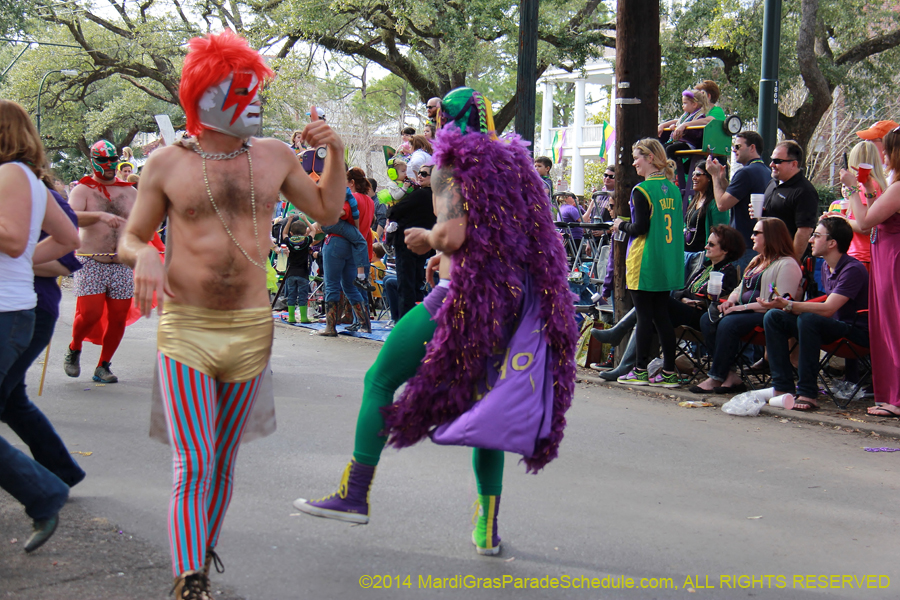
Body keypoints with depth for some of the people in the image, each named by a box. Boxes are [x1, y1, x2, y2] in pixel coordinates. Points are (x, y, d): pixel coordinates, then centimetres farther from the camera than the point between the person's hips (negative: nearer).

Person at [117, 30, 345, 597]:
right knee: (193, 466, -9)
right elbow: (130, 239, 7)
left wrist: (336, 152, 3)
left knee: (224, 462, 14)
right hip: (185, 332, -3)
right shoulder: (167, 163, -1)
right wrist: (144, 256, -17)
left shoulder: (274, 155, 6)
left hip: (251, 332, 3)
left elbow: (327, 211, 18)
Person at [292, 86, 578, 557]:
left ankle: (354, 495, 6)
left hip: (463, 297, -7)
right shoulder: (514, 161, 17)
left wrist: (425, 238, 3)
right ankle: (488, 528, 13)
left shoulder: (452, 164, -5)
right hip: (509, 303, 7)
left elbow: (452, 235, -19)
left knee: (379, 380, 5)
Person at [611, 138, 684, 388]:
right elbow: (678, 225, 15)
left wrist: (621, 225, 2)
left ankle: (640, 371, 5)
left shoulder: (641, 190, -13)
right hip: (668, 263, 7)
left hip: (644, 263, -7)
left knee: (644, 315, -1)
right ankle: (669, 371, 9)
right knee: (661, 315, 10)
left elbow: (640, 228, -18)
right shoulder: (673, 189, 10)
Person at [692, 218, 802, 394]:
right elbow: (740, 288, 30)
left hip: (766, 314, -9)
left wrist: (744, 307, -21)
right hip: (746, 311, 9)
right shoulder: (757, 260, 24)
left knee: (728, 323, -32)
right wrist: (731, 301, 4)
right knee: (707, 319, -14)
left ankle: (716, 377, -22)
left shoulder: (787, 264, -8)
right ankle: (730, 375, -20)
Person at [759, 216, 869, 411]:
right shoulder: (826, 266, 9)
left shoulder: (853, 269, -19)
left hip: (855, 332, -9)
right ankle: (783, 387, -11)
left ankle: (807, 394, -31)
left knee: (808, 319, -35)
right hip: (832, 328, 9)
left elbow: (828, 309, -27)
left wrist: (788, 305, -34)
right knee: (773, 317, -5)